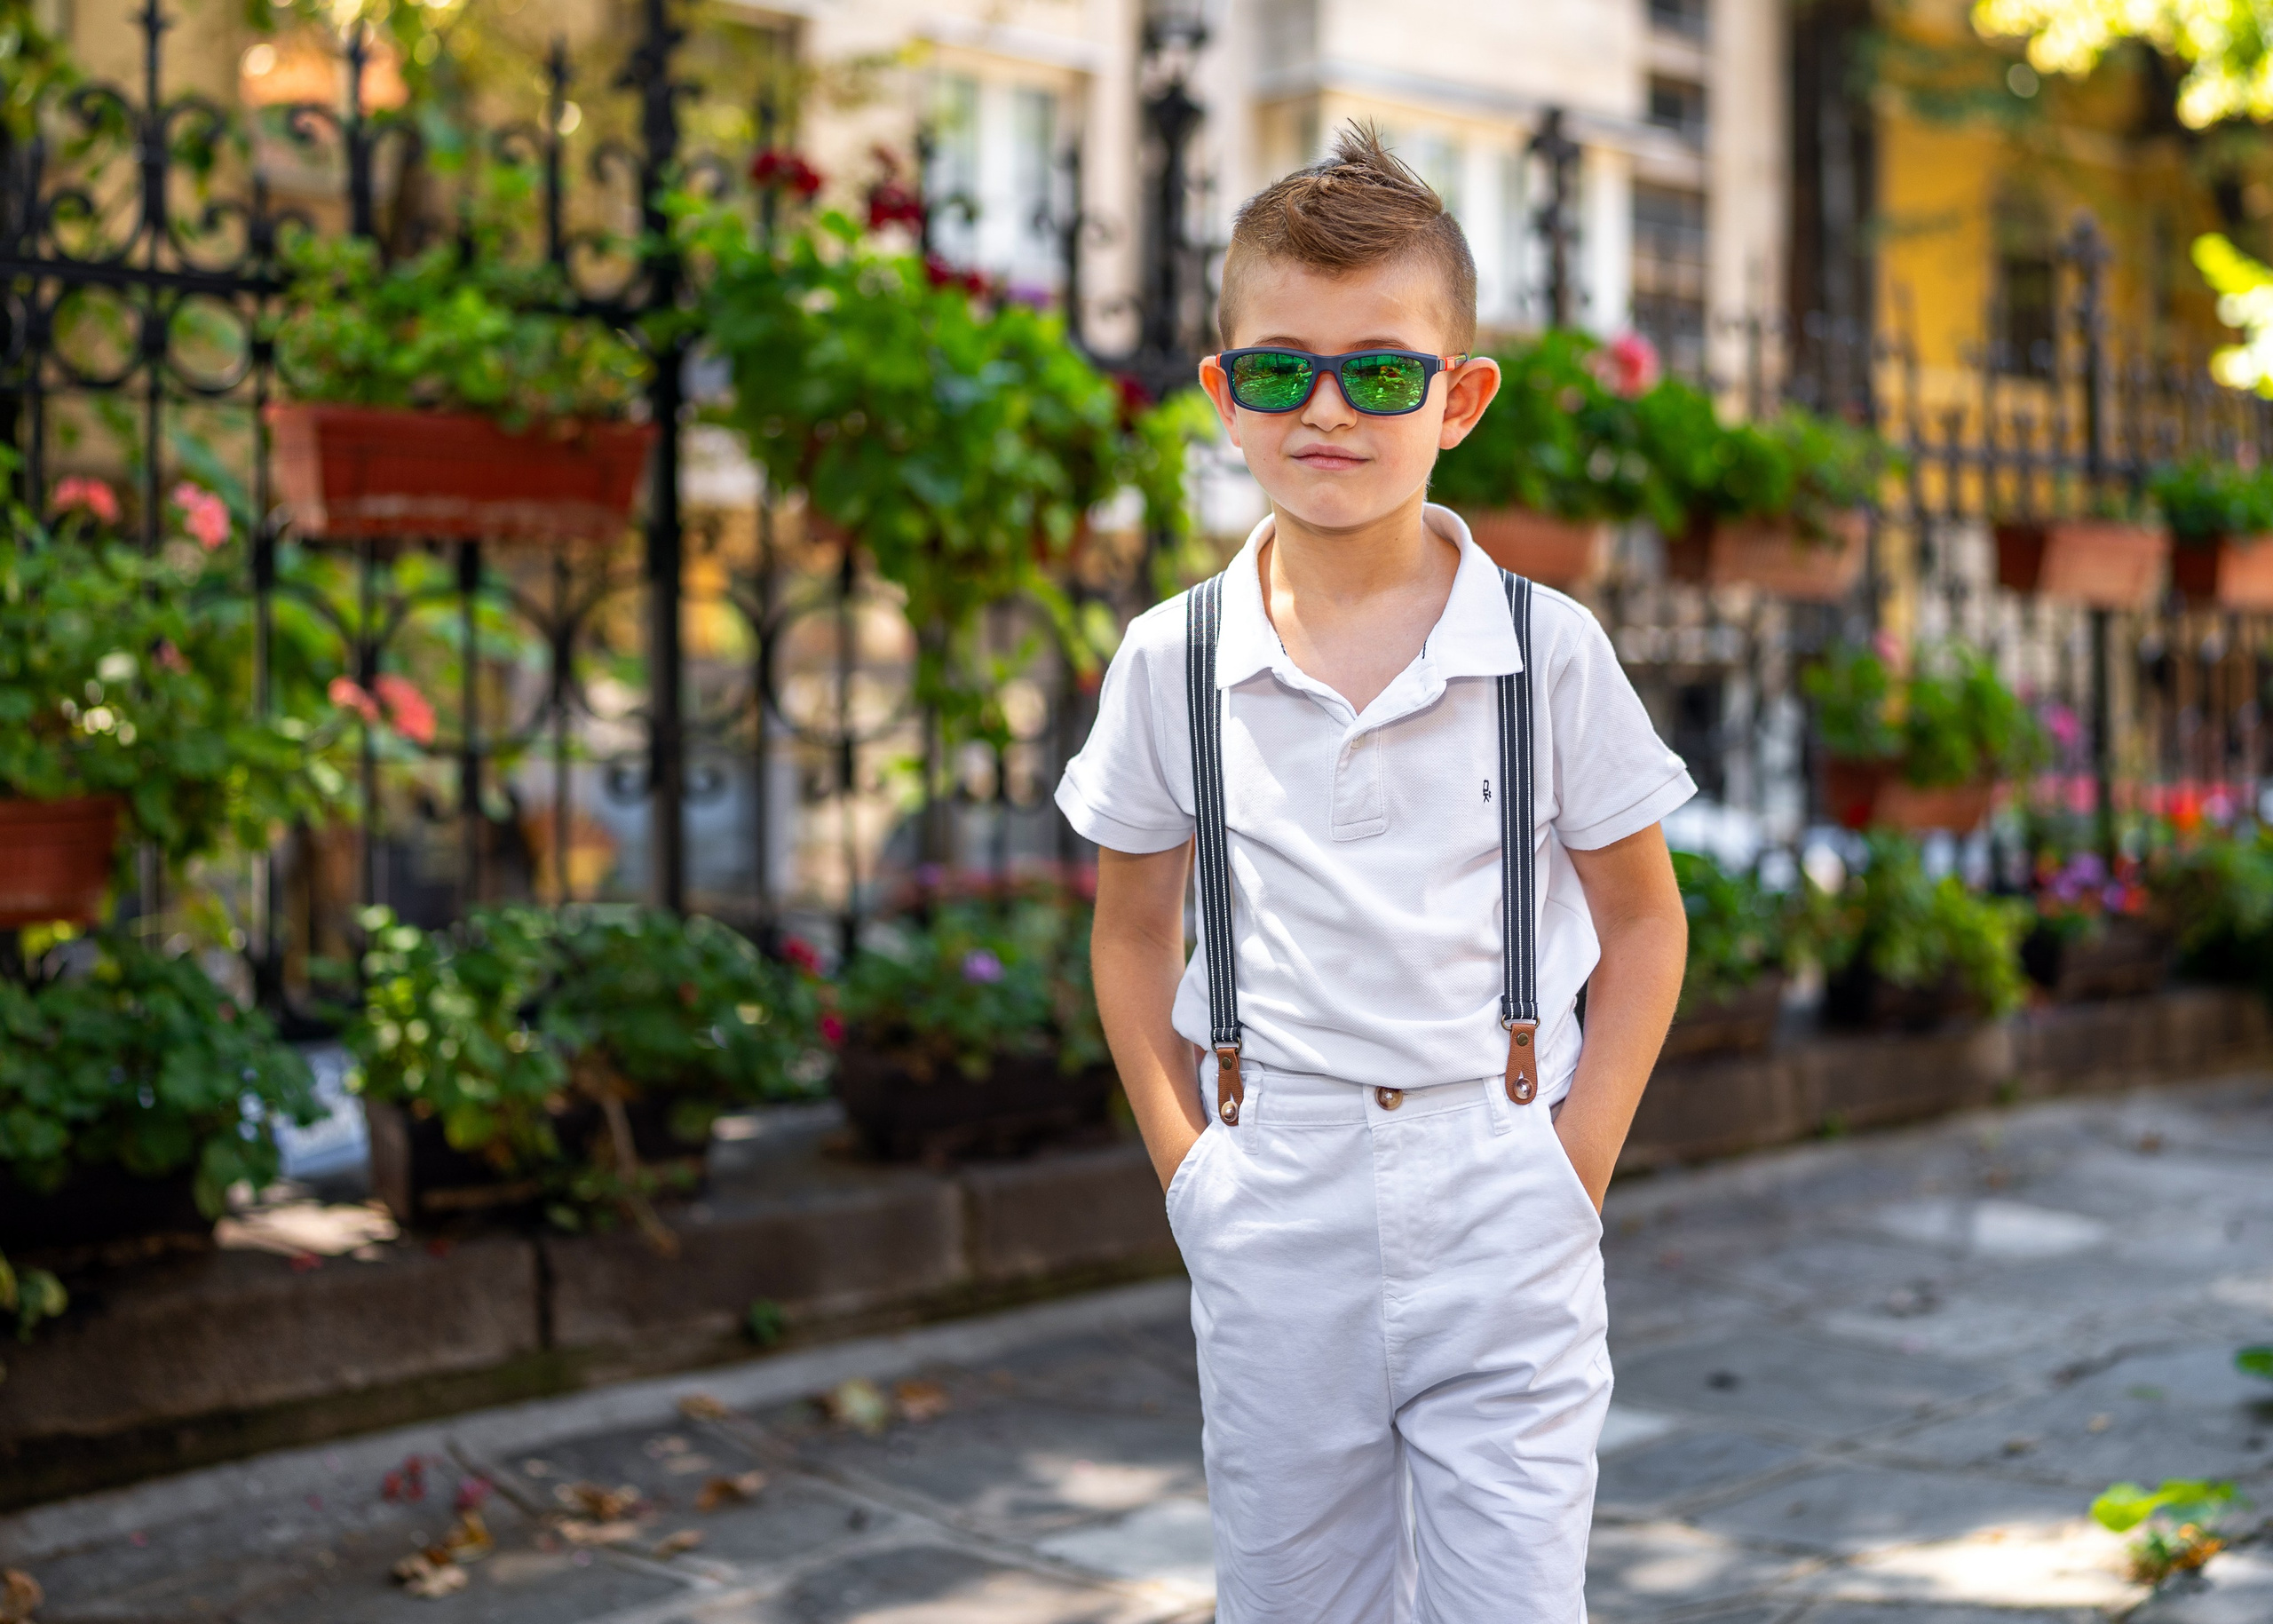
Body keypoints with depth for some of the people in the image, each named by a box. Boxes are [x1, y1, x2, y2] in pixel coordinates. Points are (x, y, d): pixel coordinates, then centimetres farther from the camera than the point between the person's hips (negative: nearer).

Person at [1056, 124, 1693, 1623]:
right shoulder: (1172, 661, 0)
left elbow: (1643, 919, 5)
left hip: (1501, 1211, -1)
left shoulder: (1548, 650, -3)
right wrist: (1188, 1163, 2)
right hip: (1273, 1208, 2)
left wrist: (1577, 1164, -3)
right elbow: (1135, 929, 10)